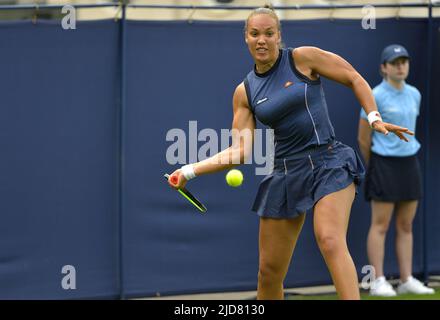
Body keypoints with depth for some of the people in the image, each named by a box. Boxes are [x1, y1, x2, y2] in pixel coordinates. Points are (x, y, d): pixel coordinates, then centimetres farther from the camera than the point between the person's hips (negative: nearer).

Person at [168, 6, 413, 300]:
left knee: (330, 241, -28)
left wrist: (375, 118, -7)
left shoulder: (303, 58, -3)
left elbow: (355, 80, 5)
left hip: (328, 163, -4)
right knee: (269, 271, 6)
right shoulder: (245, 92, 8)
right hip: (286, 173, 4)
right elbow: (241, 151, 6)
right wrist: (191, 170, -1)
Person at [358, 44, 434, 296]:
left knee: (406, 225, 7)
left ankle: (407, 280, 11)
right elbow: (363, 138, -4)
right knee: (381, 225, -4)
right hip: (384, 164, -6)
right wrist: (375, 166, 6)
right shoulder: (375, 97, -9)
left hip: (410, 162, 6)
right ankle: (378, 282, -2)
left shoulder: (414, 94, 10)